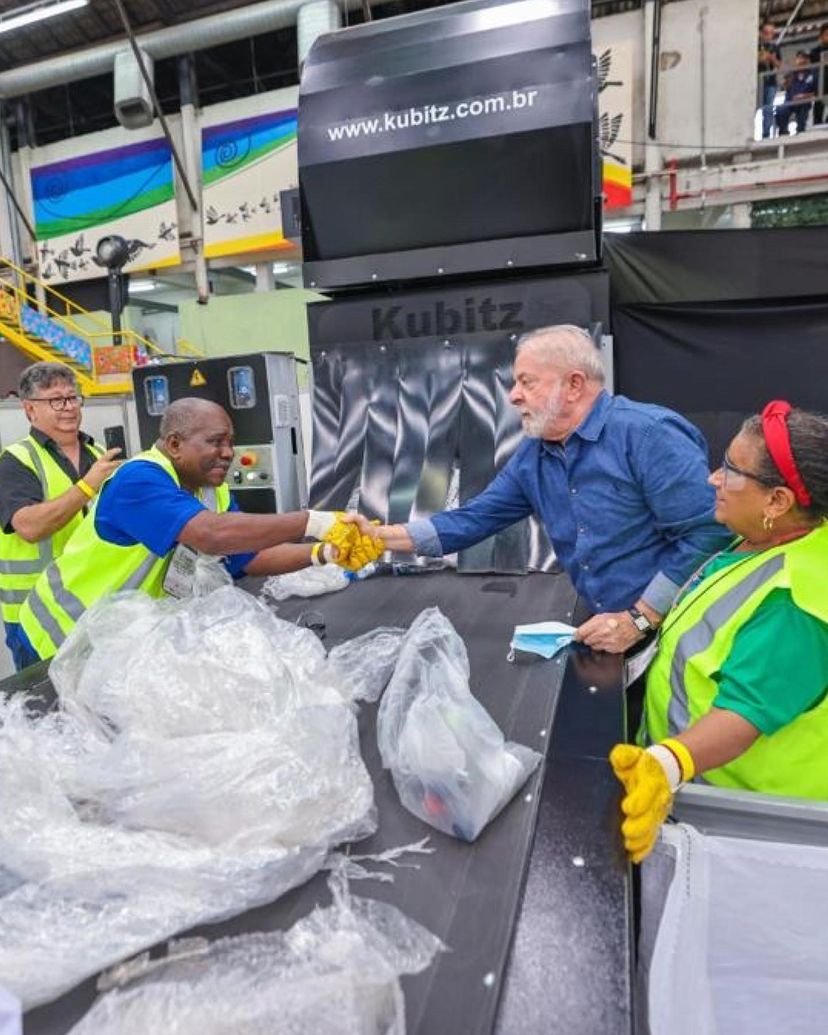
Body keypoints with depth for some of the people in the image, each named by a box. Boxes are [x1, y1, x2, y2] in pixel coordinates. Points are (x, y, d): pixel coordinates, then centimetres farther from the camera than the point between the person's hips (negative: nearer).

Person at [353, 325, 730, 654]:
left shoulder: (648, 434, -15)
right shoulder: (531, 458, 6)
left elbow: (708, 531, -18)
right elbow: (471, 520, 8)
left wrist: (639, 620, -18)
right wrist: (381, 536, 1)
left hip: (674, 633, -5)